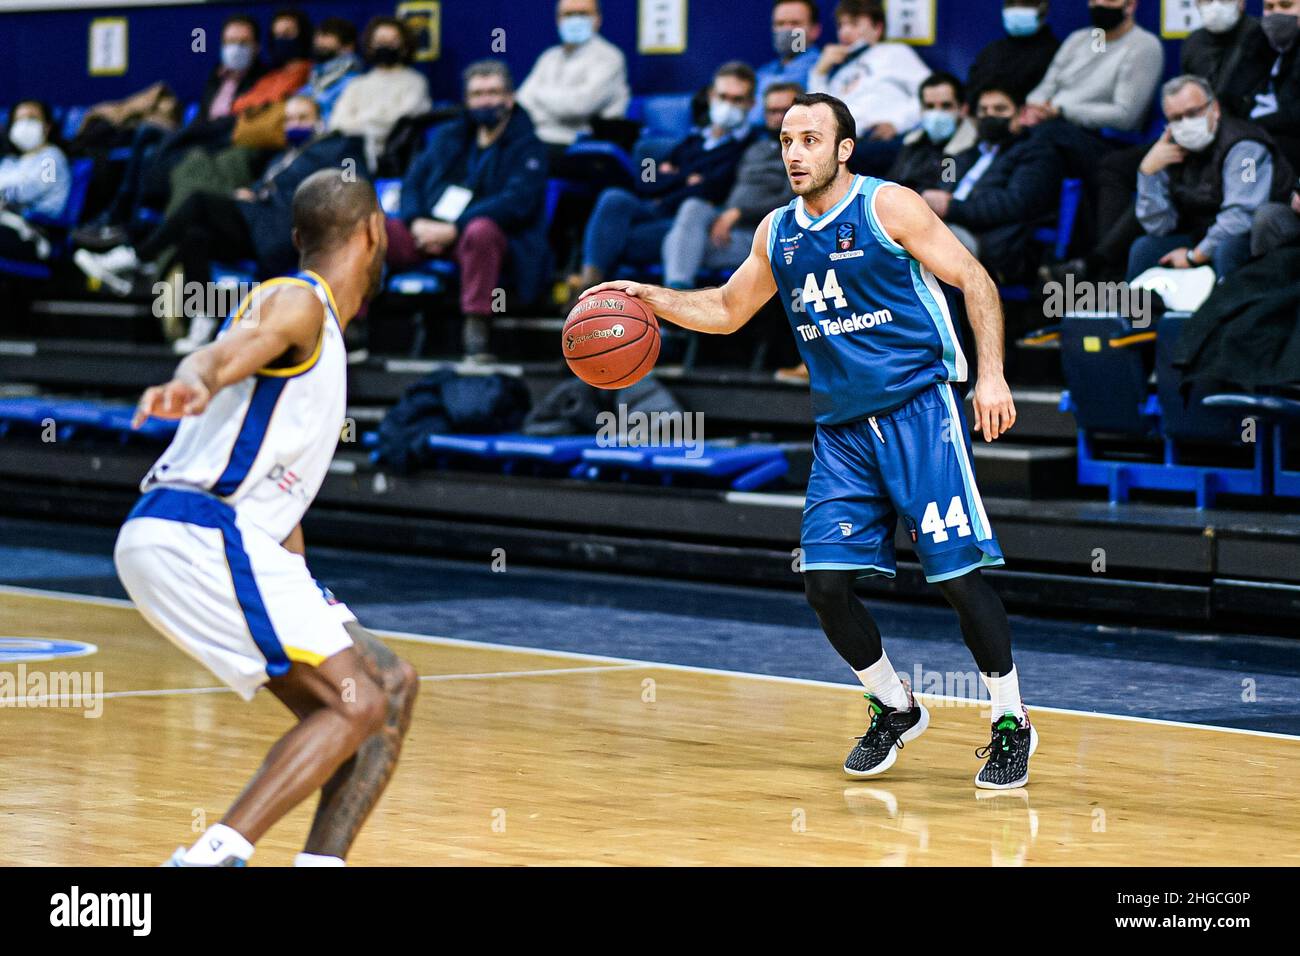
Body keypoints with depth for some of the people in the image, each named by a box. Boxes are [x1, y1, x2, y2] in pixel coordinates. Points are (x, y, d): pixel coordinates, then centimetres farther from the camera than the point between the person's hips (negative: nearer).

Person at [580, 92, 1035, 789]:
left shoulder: (887, 206, -7)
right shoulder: (778, 233, 11)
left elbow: (975, 282, -7)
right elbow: (728, 310, 26)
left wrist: (991, 375, -17)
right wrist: (651, 298, 10)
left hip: (917, 411, -6)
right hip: (842, 430, 6)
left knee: (957, 572, -10)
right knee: (825, 582, -3)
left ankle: (1011, 725, 3)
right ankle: (895, 710, 18)